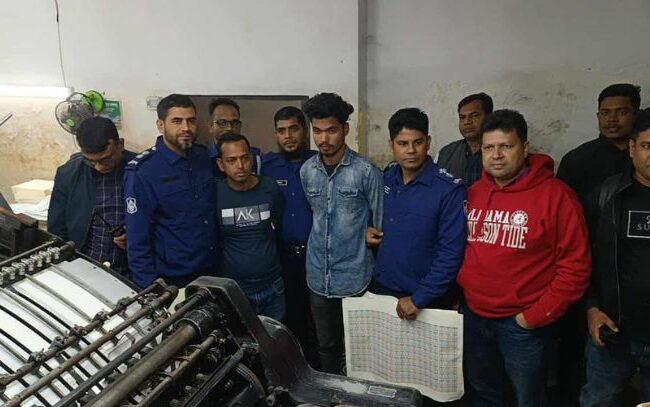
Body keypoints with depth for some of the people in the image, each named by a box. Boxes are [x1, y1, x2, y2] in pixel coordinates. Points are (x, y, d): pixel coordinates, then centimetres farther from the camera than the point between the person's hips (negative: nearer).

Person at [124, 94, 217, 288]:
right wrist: (150, 287, -14)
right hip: (171, 280, -5)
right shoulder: (142, 171, -15)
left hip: (211, 272, 5)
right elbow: (137, 238, -13)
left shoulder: (204, 157, -1)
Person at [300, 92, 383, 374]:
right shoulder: (306, 171, 2)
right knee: (326, 345, 19)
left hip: (355, 276, -4)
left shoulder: (366, 172, -13)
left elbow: (380, 224, -5)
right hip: (318, 276, 4)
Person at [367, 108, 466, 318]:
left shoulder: (450, 189, -18)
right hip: (381, 287, 5)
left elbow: (451, 252, -19)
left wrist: (419, 298, -18)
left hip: (428, 299, -5)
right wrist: (366, 230, -3)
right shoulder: (384, 178, -2)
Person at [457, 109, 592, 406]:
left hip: (522, 322, -4)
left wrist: (537, 315, -14)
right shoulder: (473, 193, 3)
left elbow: (575, 265, -14)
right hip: (473, 315, 5)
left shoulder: (555, 195, -13)